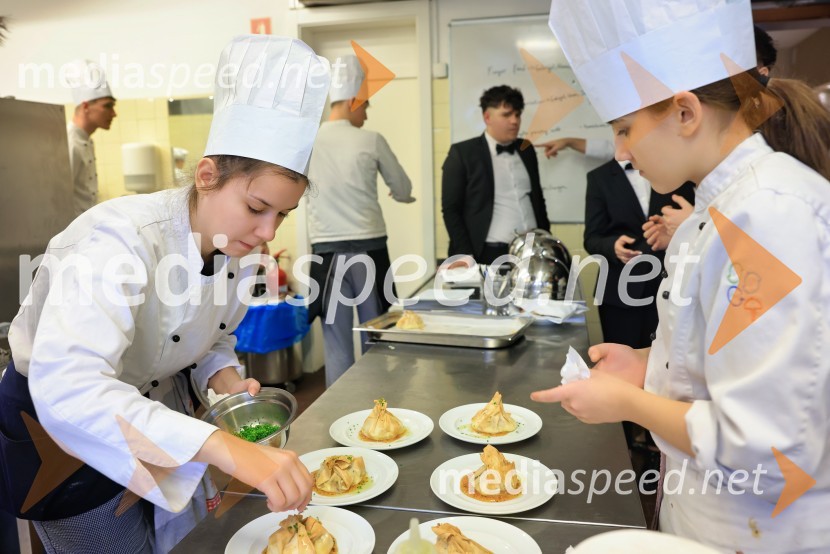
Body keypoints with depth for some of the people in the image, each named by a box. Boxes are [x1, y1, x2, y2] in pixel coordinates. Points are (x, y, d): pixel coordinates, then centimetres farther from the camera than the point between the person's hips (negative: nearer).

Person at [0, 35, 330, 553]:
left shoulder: (239, 248, -12)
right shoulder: (120, 240, -34)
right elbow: (66, 387, -48)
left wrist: (227, 382, -18)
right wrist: (227, 447, -57)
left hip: (149, 408, 6)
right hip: (54, 421, -5)